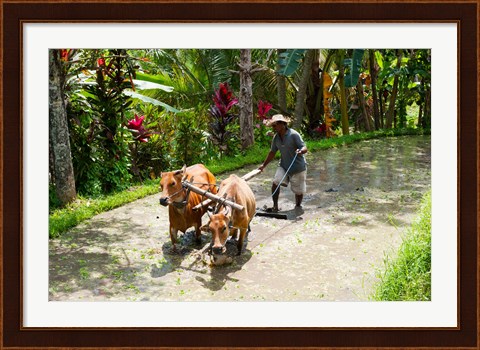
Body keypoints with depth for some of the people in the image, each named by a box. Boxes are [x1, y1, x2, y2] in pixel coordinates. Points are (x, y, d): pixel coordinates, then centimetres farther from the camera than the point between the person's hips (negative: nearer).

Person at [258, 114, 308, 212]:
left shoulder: (294, 135, -19)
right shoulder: (276, 137, 0)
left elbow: (305, 148, -21)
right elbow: (272, 152, 12)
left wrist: (300, 151, -45)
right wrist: (264, 165, 16)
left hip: (298, 167, -5)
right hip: (283, 166, 5)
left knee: (298, 191, 5)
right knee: (275, 182, -15)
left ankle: (298, 206, 32)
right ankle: (275, 206, -4)